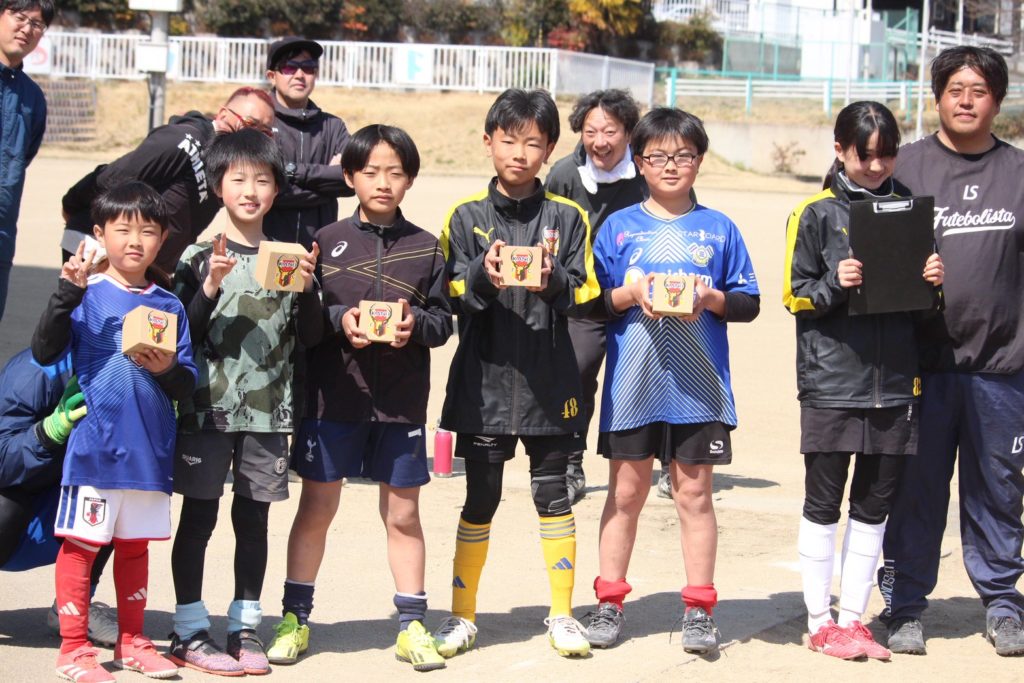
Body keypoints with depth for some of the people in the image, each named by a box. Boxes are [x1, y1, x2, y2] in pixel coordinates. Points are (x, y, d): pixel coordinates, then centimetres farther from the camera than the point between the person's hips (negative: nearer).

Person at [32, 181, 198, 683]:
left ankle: (132, 641, 25)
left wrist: (168, 369, -13)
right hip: (95, 447, -4)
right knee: (80, 543, -1)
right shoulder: (88, 295, -3)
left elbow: (188, 384, 8)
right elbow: (45, 352, -15)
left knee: (135, 545, 14)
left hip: (150, 449, 4)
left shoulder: (169, 306, 8)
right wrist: (68, 292, -22)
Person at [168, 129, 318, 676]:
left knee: (253, 518, 7)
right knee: (199, 515, 0)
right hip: (206, 406, -3)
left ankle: (245, 628, 15)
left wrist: (307, 291, -10)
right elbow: (183, 333, -6)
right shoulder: (199, 257, -2)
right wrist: (209, 290, -21)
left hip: (267, 409, 3)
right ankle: (189, 631, 7)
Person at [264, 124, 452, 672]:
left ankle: (412, 626, 16)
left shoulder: (425, 248, 4)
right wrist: (338, 319, -18)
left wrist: (415, 323, -16)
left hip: (401, 401, 1)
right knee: (316, 508, 6)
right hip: (333, 396, -1)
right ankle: (295, 618, 19)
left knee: (403, 513, 7)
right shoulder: (327, 241, 1)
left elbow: (443, 319, 3)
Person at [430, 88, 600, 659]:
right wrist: (484, 278, -23)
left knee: (553, 493, 4)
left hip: (549, 381, 0)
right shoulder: (467, 217, 3)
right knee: (480, 499, 7)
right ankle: (463, 615, 18)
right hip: (484, 378, 0)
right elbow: (452, 294, -3)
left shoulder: (567, 217, 3)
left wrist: (553, 279, -22)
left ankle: (562, 613, 16)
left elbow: (584, 295, -2)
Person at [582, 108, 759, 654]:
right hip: (632, 383, 0)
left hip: (698, 387, 0)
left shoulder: (718, 229, 5)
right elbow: (591, 302, 4)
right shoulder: (619, 227, 5)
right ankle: (609, 603, 17)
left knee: (694, 493, 5)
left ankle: (699, 609, 11)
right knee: (626, 492, 8)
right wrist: (629, 295, -14)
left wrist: (712, 298, -12)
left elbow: (749, 303, 6)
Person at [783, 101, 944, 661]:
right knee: (823, 503, 2)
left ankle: (852, 619, 17)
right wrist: (835, 285, -19)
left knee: (874, 504, 8)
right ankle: (820, 622, 12)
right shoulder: (817, 215, -1)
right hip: (830, 381, -4)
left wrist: (934, 281, -4)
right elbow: (794, 294, -1)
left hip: (894, 383, 4)